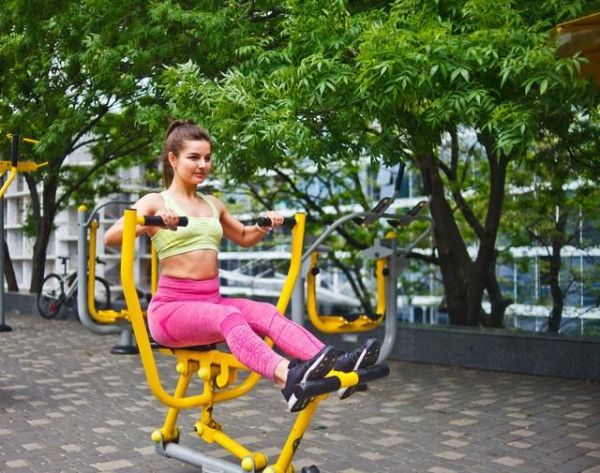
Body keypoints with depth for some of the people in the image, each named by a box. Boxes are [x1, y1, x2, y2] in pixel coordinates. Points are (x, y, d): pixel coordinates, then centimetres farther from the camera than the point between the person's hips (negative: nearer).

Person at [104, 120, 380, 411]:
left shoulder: (213, 205, 19)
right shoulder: (155, 202, 1)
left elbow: (244, 238, 34)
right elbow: (110, 237, -14)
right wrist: (150, 222, -31)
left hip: (211, 302, 6)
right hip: (171, 307, -6)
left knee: (267, 313, -23)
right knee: (229, 316, -36)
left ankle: (335, 364, -42)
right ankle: (288, 378, -61)